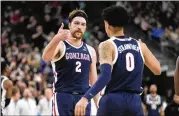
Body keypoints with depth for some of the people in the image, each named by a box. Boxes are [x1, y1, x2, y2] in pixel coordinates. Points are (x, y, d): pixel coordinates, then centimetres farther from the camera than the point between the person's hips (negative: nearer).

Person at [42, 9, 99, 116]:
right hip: (63, 96, -5)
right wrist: (57, 39, -43)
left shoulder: (90, 51, 14)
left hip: (84, 98, 5)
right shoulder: (60, 45, -2)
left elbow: (94, 79, 17)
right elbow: (45, 57, -25)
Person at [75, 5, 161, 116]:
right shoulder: (139, 45, 8)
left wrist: (86, 98, -25)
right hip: (134, 101, 4)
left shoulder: (107, 45, -6)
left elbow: (105, 77, -19)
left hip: (113, 100, -4)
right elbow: (158, 70, 14)